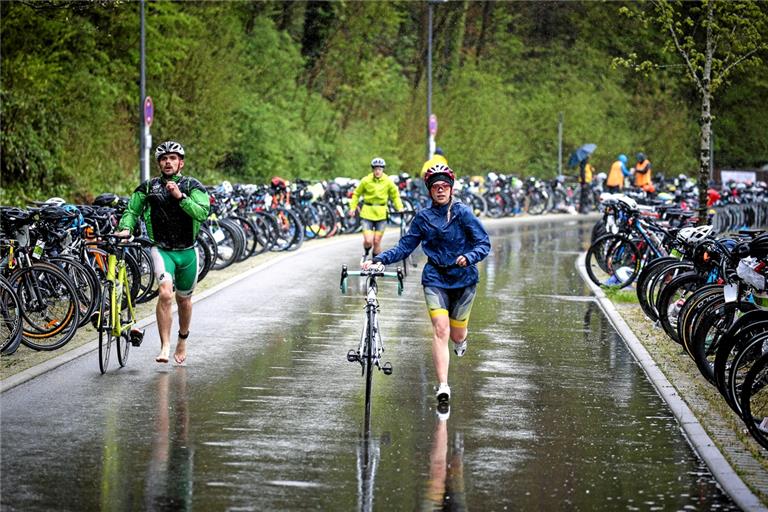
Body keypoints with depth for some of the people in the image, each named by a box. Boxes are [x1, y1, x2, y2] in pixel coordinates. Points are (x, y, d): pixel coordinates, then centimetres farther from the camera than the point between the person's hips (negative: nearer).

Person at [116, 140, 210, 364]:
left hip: (187, 251, 1)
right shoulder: (148, 187, 1)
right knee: (165, 293, -24)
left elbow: (202, 213, -18)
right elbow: (132, 211, 9)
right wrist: (125, 228, -10)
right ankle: (165, 347, -22)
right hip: (162, 249, -1)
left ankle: (183, 341, 42)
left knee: (184, 300, 16)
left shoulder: (193, 186, -4)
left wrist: (180, 197, -28)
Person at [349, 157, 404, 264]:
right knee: (368, 241, -11)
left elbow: (395, 196, 8)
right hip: (368, 213, -1)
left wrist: (400, 207, -5)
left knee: (377, 242, 2)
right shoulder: (366, 181, -6)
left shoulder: (388, 182, -4)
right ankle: (366, 253, 23)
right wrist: (353, 207, -1)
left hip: (381, 214, 1)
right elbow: (356, 194, 7)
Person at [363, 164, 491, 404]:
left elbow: (484, 243, -6)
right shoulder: (423, 217, 2)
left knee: (456, 334, 6)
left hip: (463, 278, 0)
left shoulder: (463, 213, -5)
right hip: (435, 278, 1)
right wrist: (379, 259, -10)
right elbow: (405, 247, 4)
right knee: (440, 330, -17)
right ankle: (443, 386, -19)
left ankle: (461, 339, 47)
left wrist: (468, 257, -25)